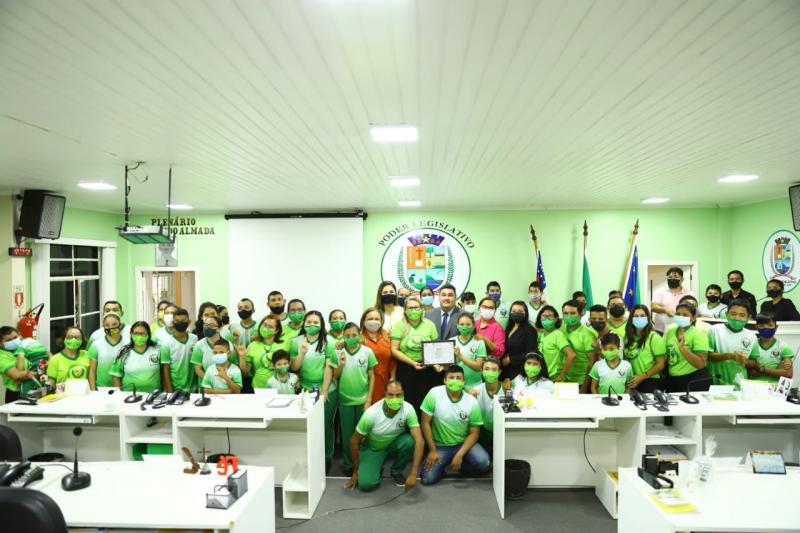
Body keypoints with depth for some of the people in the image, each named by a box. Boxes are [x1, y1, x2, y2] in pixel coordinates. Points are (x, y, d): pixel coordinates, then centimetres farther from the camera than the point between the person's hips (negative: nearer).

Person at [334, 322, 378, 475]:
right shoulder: (339, 352, -3)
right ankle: (348, 464, 25)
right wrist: (341, 364, -18)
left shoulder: (367, 352, -6)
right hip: (345, 400, 1)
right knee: (347, 434, 10)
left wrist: (369, 400, -5)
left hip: (362, 400, 0)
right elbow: (335, 376, 2)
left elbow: (372, 377, -2)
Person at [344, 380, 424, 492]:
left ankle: (396, 472, -1)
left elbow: (419, 441, -31)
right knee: (366, 484, -22)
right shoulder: (371, 413, -30)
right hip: (372, 449, -2)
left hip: (394, 444, 2)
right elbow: (354, 441, -17)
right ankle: (376, 468, 14)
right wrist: (355, 472, -8)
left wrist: (414, 473, -38)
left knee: (409, 441, -31)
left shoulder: (408, 409, -28)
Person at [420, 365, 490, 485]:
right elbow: (425, 423, -10)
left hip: (463, 443, 1)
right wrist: (432, 451, -12)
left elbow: (474, 432, -7)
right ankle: (442, 464, 15)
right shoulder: (434, 394, -16)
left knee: (484, 463, -25)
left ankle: (460, 465, 7)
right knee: (428, 478, -19)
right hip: (440, 446, -1)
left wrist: (459, 455, -18)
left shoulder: (472, 402, -12)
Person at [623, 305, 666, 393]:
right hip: (632, 381, 4)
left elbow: (660, 364, -8)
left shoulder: (654, 338, -7)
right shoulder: (628, 336, 7)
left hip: (650, 381, -4)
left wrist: (642, 377, -14)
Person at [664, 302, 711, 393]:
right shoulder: (670, 331, 3)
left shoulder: (698, 334, -13)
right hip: (672, 380, 6)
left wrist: (682, 347, -31)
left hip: (695, 381, -6)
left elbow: (700, 364, -23)